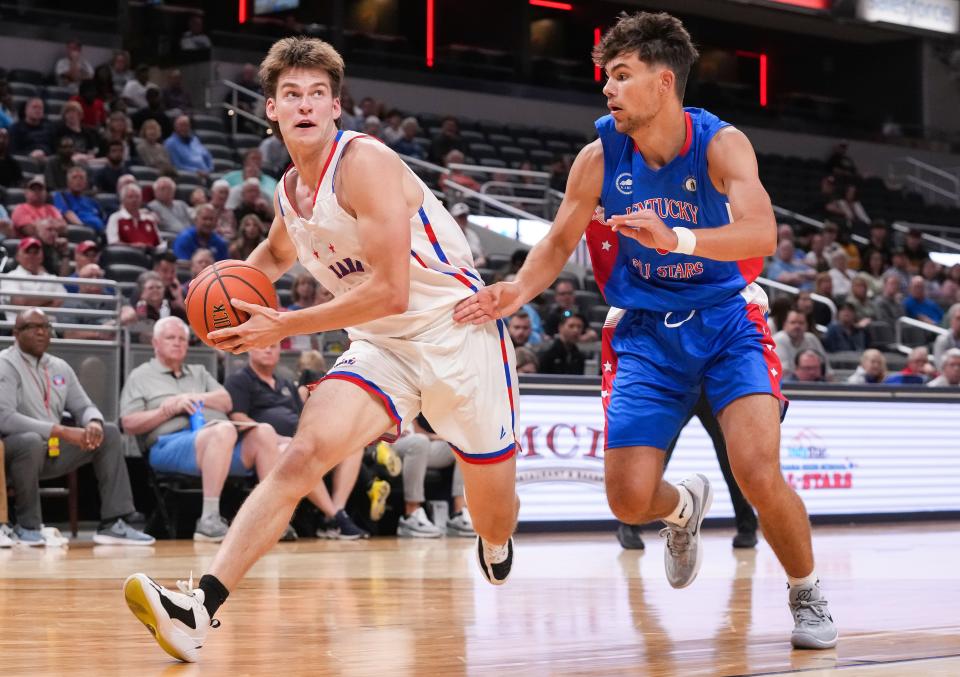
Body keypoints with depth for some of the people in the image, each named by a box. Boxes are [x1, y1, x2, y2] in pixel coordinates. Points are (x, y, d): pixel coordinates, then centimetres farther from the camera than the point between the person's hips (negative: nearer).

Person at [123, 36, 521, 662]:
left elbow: (391, 292, -26)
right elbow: (277, 252, 30)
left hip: (457, 332, -5)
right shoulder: (289, 190, 4)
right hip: (381, 345, 5)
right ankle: (202, 606, -28)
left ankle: (495, 544, 46)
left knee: (495, 521, 7)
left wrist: (283, 328, -21)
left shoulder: (366, 163, -20)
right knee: (304, 455, -19)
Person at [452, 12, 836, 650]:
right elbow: (560, 242, 6)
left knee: (760, 476, -22)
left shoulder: (721, 144, -17)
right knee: (629, 499, -6)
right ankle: (683, 508, 33)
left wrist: (675, 238, -48)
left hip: (726, 318, -3)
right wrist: (518, 291, -15)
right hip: (648, 332, 3)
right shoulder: (600, 157, -8)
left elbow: (762, 235, -32)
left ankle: (808, 593, 5)